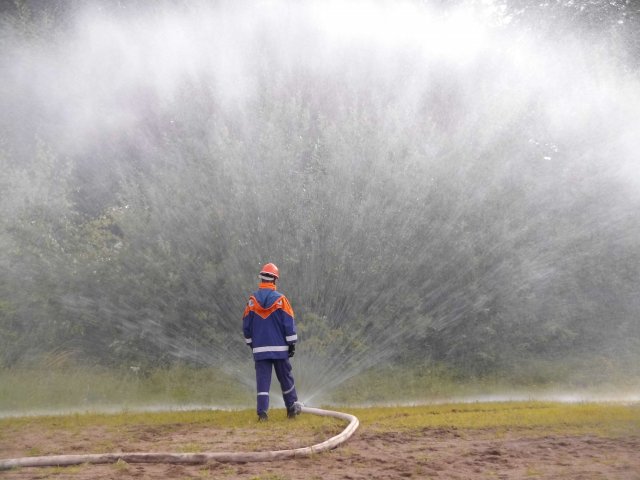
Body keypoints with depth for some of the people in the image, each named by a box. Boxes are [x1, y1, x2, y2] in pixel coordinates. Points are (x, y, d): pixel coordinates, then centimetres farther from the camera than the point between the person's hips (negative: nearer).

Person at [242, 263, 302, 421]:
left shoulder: (252, 300, 1)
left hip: (259, 349, 1)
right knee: (285, 378, 12)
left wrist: (251, 343, 19)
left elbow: (246, 325, 7)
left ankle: (262, 411, -8)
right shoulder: (280, 299, -5)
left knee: (262, 380, 0)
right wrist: (292, 343, 3)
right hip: (279, 347, -1)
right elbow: (289, 323, -5)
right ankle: (292, 408, 19)